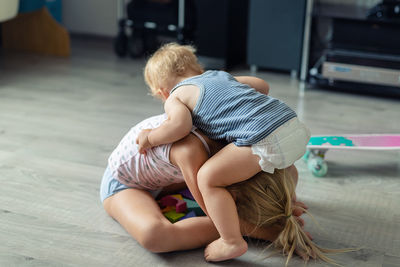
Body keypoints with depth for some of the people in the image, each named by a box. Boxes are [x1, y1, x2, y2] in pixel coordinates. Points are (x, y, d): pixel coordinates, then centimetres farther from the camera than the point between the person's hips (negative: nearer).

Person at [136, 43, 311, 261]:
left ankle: (232, 242, -2)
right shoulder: (220, 75, 28)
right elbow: (261, 84, 34)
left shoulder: (175, 98, 8)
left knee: (207, 177, -5)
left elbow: (181, 124, -13)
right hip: (294, 123, 9)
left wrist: (150, 137, 5)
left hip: (265, 138, -8)